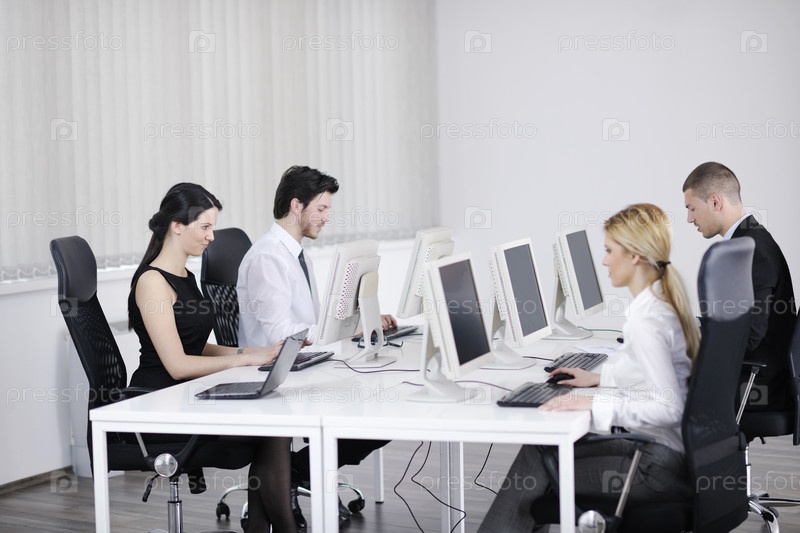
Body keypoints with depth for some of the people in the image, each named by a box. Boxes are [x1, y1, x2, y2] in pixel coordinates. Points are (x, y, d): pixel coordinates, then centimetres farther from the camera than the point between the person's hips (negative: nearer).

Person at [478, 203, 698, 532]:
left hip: (663, 467, -9)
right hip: (669, 448, 9)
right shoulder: (664, 304, 7)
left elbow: (668, 407, -27)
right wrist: (601, 378, 15)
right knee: (540, 449, 10)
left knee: (537, 467, -2)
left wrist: (595, 402, -24)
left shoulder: (646, 321, -22)